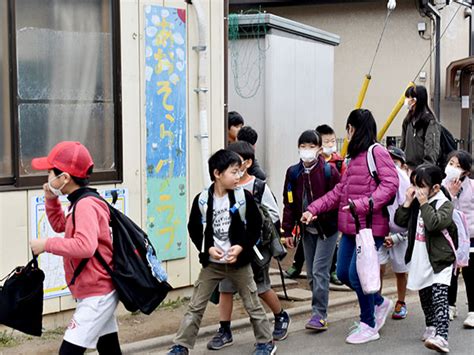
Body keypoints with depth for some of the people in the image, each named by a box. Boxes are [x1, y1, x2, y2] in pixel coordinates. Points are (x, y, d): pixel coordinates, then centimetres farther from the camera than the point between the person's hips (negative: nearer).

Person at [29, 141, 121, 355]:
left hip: (96, 295, -10)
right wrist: (51, 201, 11)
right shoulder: (81, 204, 9)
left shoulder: (85, 205, -21)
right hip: (99, 292, 10)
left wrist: (46, 244, -26)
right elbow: (60, 226, 27)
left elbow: (85, 246, -36)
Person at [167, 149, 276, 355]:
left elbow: (255, 226, -3)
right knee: (196, 306, 4)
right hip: (211, 262, 1)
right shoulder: (202, 200, -8)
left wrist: (241, 247, -15)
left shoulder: (244, 197, -9)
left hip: (239, 262, 0)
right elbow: (194, 230, 1)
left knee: (253, 305, 10)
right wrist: (208, 248, -13)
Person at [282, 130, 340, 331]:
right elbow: (289, 203, 6)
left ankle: (319, 315, -3)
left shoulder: (329, 171, -12)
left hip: (327, 229, -5)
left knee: (319, 271, -9)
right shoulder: (293, 173, 1)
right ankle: (319, 311, 21)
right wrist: (287, 231, 5)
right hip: (307, 230, 5)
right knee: (311, 274, 10)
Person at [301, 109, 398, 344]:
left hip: (370, 227, -9)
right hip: (350, 227, 9)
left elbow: (390, 184, -19)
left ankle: (369, 326, 11)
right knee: (343, 274, 11)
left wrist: (363, 205, -27)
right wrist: (314, 209, 10)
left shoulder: (377, 152, -9)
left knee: (356, 274, -7)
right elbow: (339, 191, 18)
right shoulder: (355, 157, 18)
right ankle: (380, 303, 32)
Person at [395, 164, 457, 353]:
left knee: (439, 298, -17)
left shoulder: (445, 204, -11)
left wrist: (424, 203, -22)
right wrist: (408, 202, -4)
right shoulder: (416, 203, 8)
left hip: (440, 261, -7)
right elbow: (400, 221, 7)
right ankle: (431, 327, 36)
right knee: (425, 297, 18)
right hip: (420, 261, 7)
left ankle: (441, 337, -27)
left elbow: (434, 224, -26)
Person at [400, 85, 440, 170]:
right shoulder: (408, 120, 15)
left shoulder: (429, 120, -9)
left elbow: (432, 146, -14)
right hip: (408, 166, 7)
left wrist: (427, 166, -21)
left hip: (422, 167, -7)